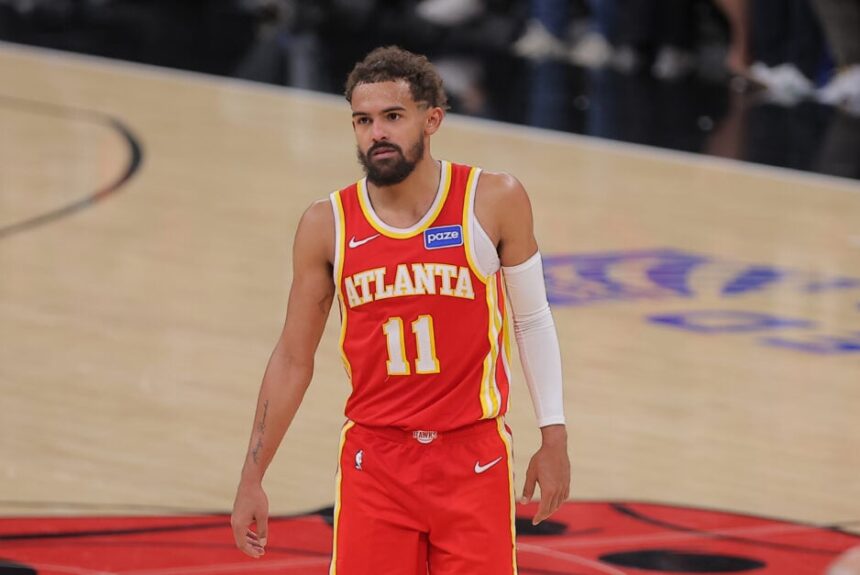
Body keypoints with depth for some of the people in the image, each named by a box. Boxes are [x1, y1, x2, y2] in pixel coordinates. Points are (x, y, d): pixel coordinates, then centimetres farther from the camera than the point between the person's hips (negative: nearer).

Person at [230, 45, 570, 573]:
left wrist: (554, 438, 4)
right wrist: (252, 481, 6)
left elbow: (532, 321, 6)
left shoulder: (494, 202, -6)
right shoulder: (328, 226, -2)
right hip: (374, 462, 1)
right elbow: (294, 357, 6)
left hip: (475, 459, -1)